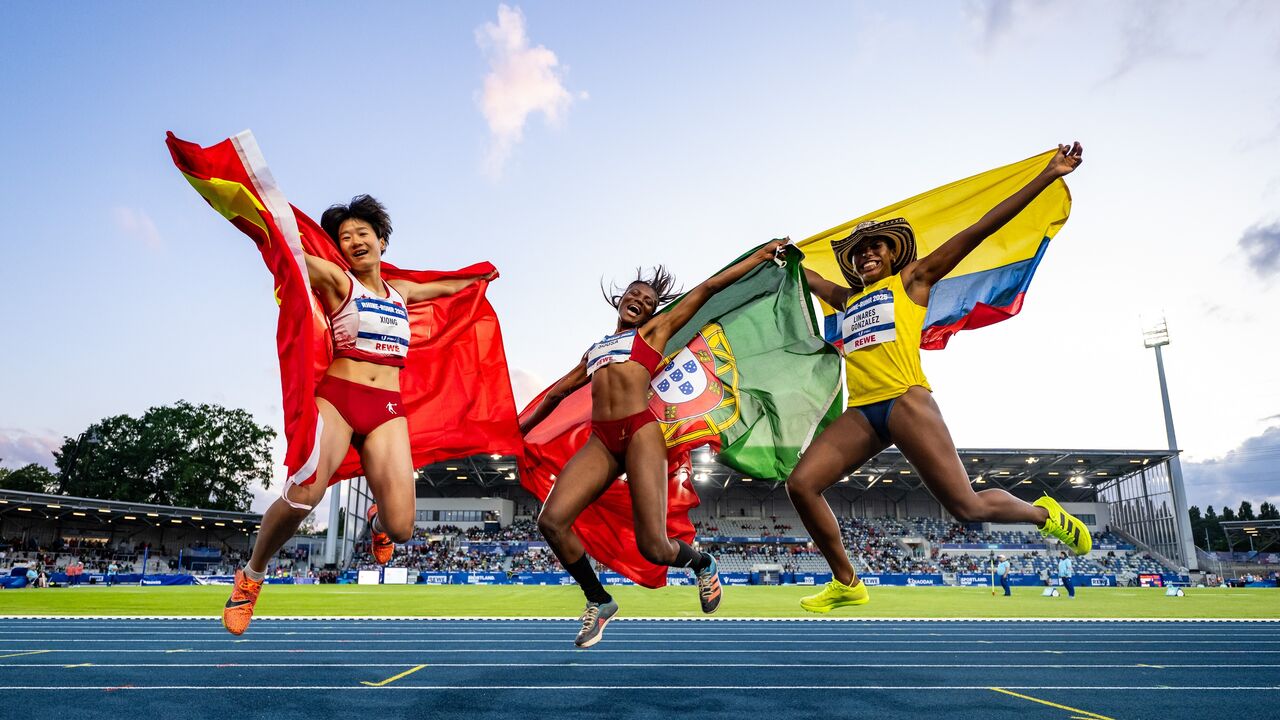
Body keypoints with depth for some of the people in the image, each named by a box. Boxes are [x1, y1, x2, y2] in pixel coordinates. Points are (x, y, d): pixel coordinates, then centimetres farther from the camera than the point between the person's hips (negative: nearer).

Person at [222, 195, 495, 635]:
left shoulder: (401, 291, 19)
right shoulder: (337, 281, 4)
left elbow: (445, 287, 39)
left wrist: (479, 275, 50)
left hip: (387, 410, 3)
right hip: (337, 398, -3)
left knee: (401, 528, -12)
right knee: (303, 495, -31)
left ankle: (376, 519, 30)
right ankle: (252, 575, 1)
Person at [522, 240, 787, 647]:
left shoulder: (654, 330, 16)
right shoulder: (596, 350, 28)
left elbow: (708, 289, 14)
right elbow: (559, 390, 37)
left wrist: (761, 255, 16)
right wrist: (523, 426, 41)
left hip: (640, 432, -4)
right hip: (600, 440, 4)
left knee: (654, 547, -12)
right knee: (551, 520, -17)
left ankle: (702, 563, 26)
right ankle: (599, 602, 7)